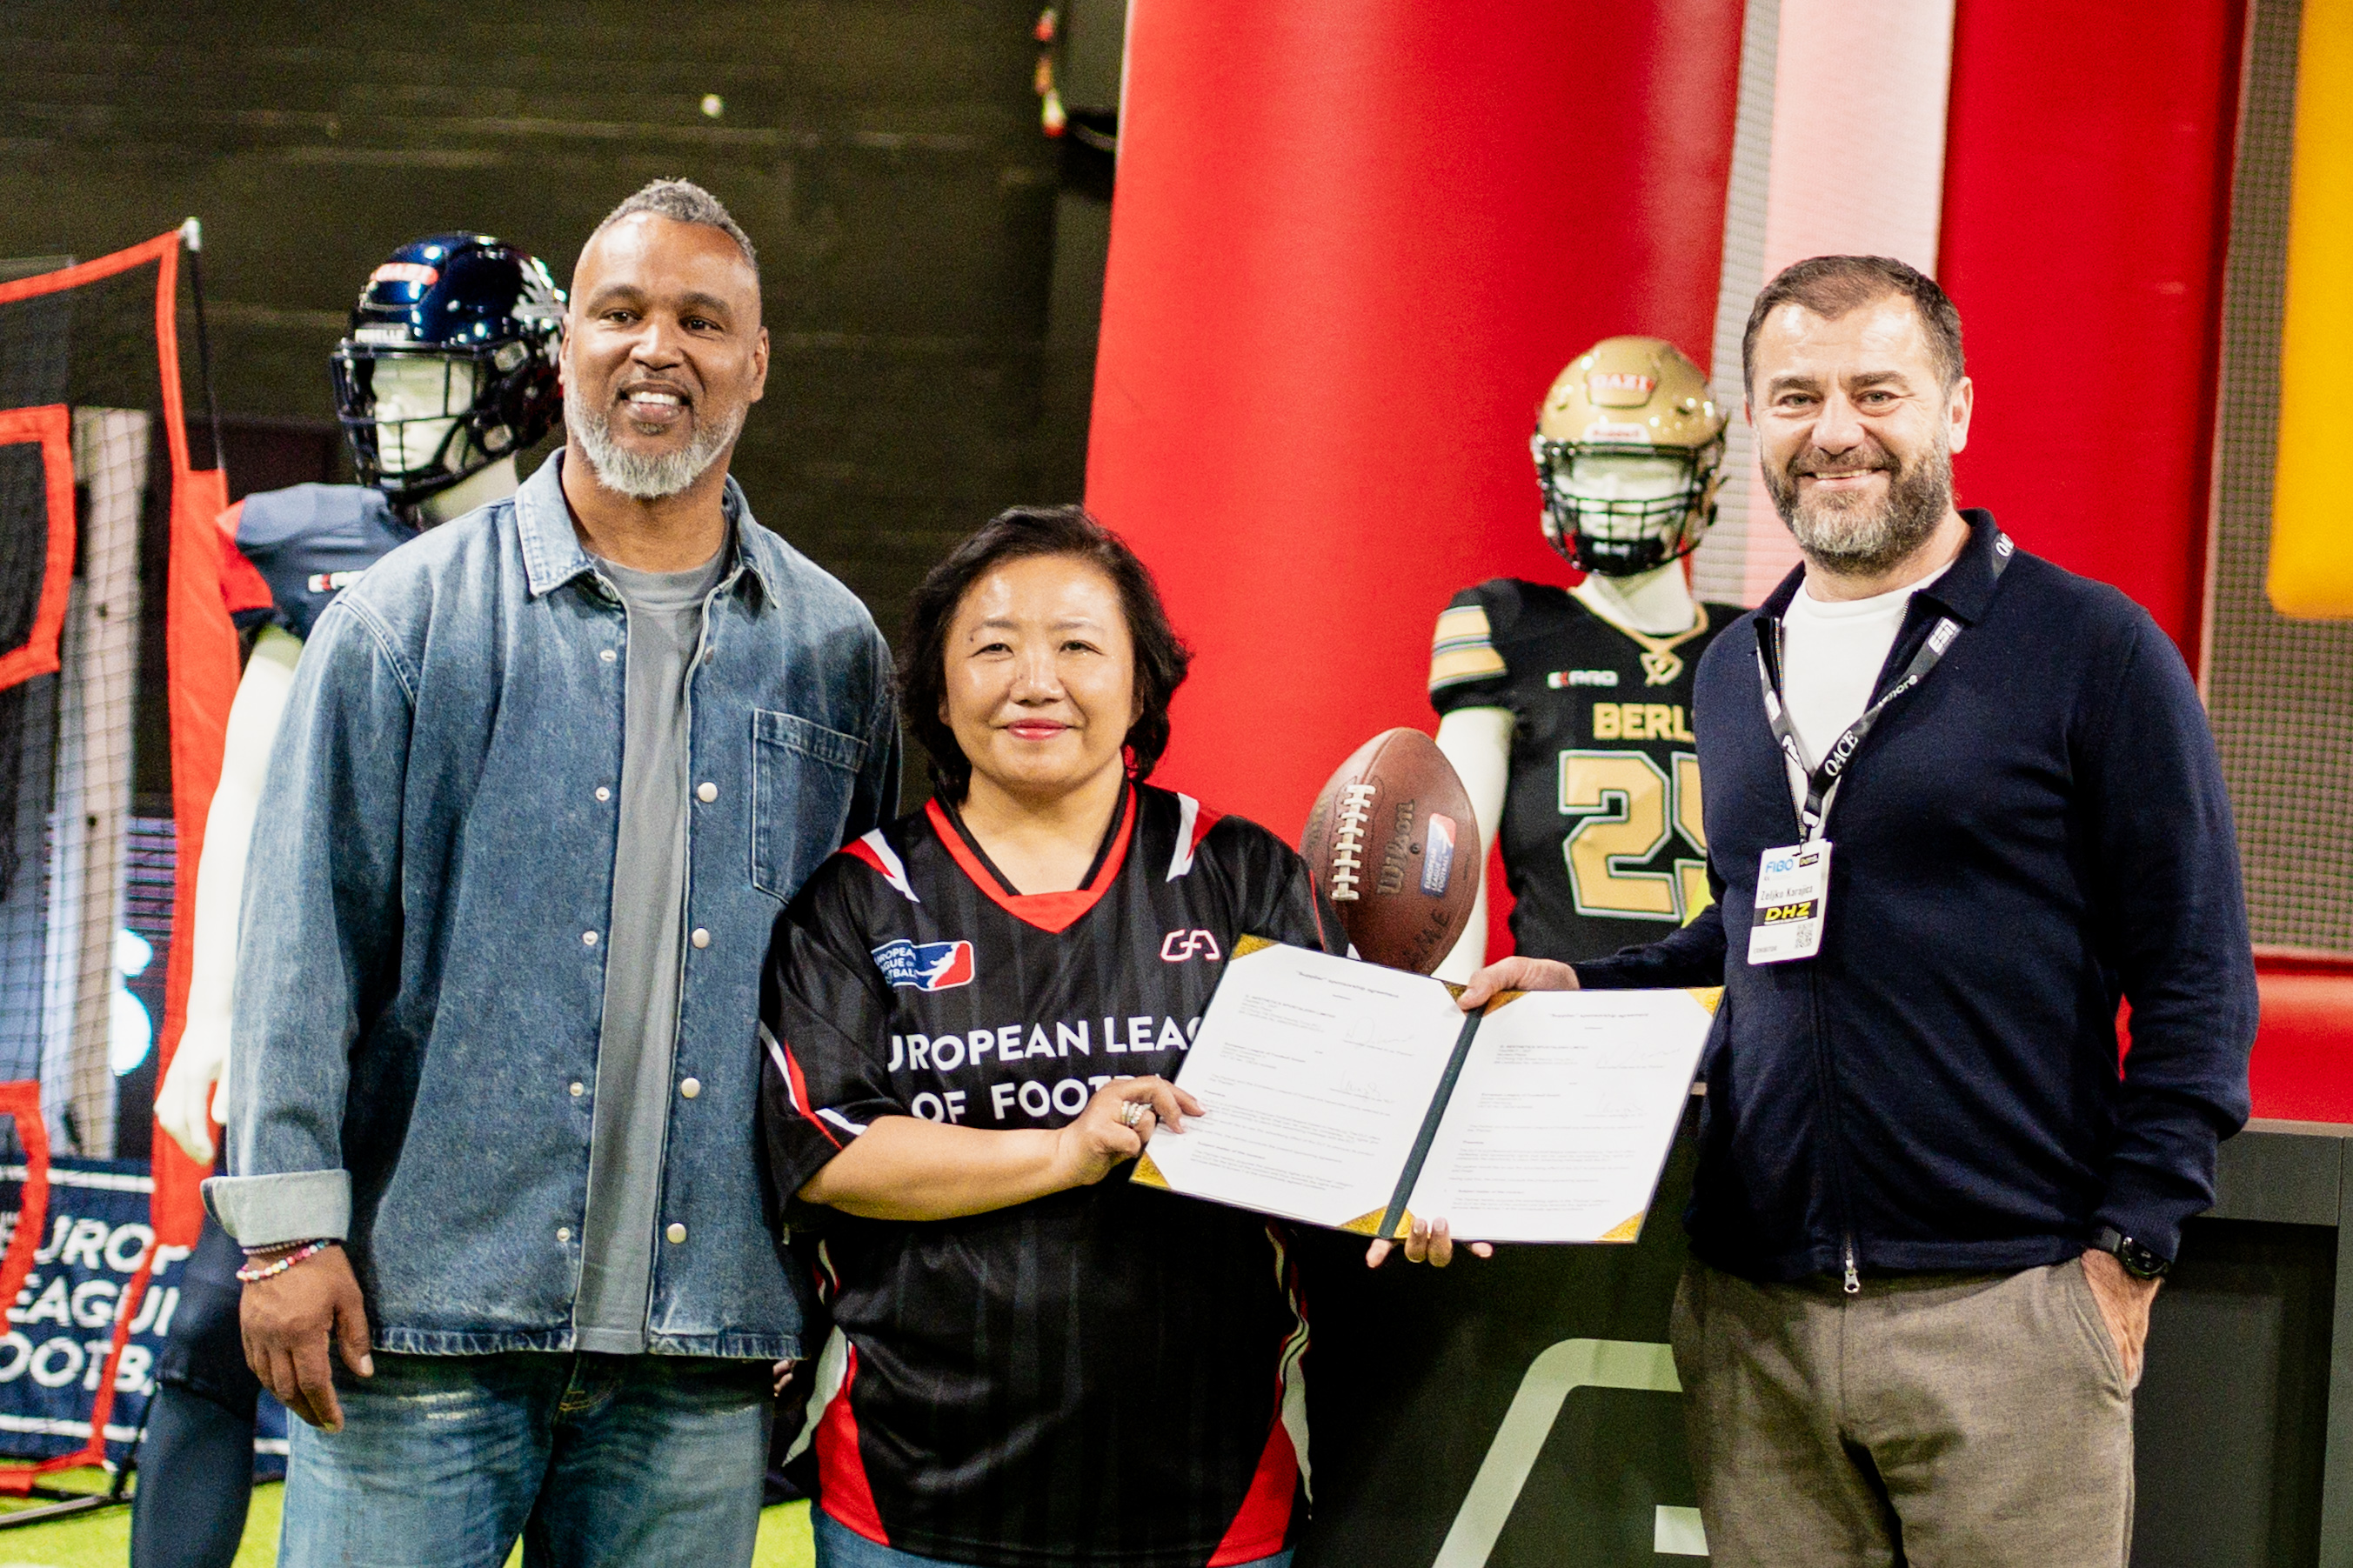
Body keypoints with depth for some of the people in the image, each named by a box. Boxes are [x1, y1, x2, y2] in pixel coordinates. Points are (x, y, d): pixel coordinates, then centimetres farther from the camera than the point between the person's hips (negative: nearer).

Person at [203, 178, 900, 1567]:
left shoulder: (832, 651, 10)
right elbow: (309, 935, -1)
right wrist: (288, 1228, -7)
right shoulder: (411, 618, 2)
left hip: (700, 1352, 2)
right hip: (424, 1310, -2)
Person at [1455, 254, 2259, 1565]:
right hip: (1751, 1311, 5)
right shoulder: (1735, 673, 15)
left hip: (2002, 1309, -5)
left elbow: (2196, 985, -4)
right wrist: (1579, 987, 12)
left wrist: (2127, 1251, -9)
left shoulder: (2093, 650, -3)